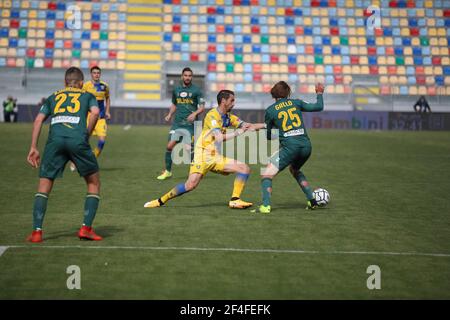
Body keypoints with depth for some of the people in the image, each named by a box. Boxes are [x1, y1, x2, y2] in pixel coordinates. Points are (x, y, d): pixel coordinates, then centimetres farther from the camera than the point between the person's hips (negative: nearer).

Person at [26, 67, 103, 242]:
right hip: (77, 140, -1)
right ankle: (86, 228, 9)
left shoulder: (53, 97, 30)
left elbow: (38, 119, 16)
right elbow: (95, 112, 3)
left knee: (44, 187, 12)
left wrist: (33, 148, 13)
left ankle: (37, 231, 1)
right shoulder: (87, 95, 25)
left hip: (55, 139, 2)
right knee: (93, 183, 17)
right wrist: (86, 136, 10)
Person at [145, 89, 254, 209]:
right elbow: (219, 138, -24)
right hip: (203, 155, -8)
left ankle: (235, 200, -4)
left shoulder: (228, 117, 12)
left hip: (216, 157, 8)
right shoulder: (212, 115, -13)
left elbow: (245, 125, 12)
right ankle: (160, 201, -8)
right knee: (191, 184, -23)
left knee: (245, 169, -2)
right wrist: (237, 133, -17)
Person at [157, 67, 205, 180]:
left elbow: (202, 107, -1)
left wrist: (195, 114, -19)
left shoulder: (196, 90, 0)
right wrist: (170, 115, 8)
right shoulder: (176, 90, 12)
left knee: (189, 149, -9)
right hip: (177, 123, 4)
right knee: (170, 146, -5)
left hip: (190, 124, -4)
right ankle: (167, 171, 8)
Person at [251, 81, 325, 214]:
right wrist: (319, 93, 36)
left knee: (266, 175, 1)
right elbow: (319, 107, 19)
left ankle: (266, 206, -19)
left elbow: (268, 136, 14)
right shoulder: (295, 103, 13)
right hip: (306, 145, 5)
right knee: (295, 170, 32)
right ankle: (312, 201, 28)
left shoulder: (270, 110, 6)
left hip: (289, 147, -5)